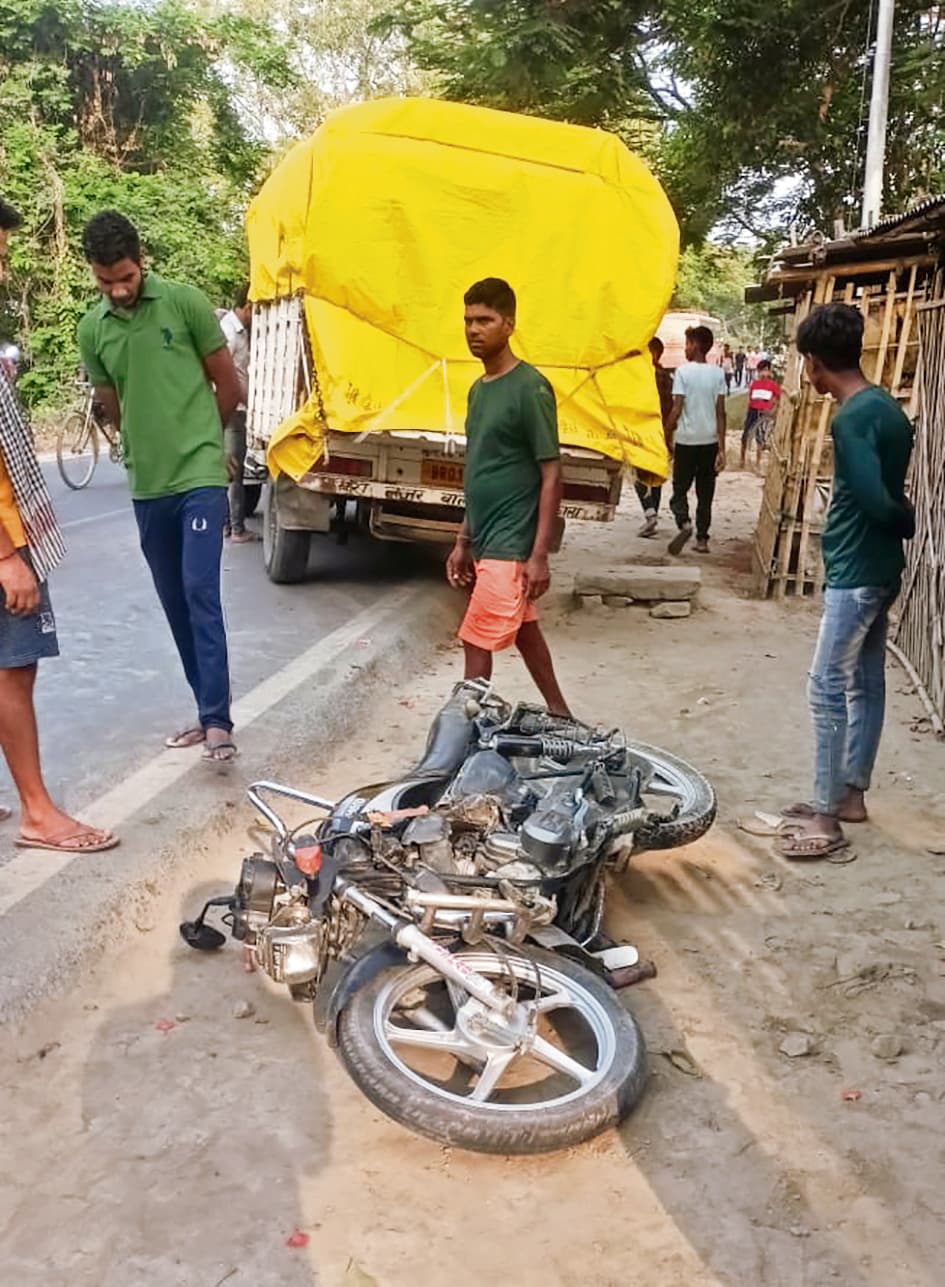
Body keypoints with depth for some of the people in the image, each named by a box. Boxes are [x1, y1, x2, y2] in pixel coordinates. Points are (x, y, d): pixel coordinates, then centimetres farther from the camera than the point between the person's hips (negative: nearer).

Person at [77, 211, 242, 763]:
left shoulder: (186, 302, -5)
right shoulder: (91, 330, 5)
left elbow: (229, 385, 3)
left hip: (201, 476, -4)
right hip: (147, 486, 5)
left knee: (201, 594, -12)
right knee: (176, 604, 9)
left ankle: (219, 721, -9)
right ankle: (209, 712, 20)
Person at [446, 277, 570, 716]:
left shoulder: (531, 388, -14)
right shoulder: (478, 390, 11)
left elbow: (551, 475, -16)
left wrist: (540, 554, -19)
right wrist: (463, 540, 16)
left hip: (511, 542, -9)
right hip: (487, 540, 9)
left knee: (477, 643, -6)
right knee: (523, 632, 18)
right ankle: (559, 715, 33)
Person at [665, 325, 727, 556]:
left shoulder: (683, 372, -7)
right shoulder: (718, 374, 2)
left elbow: (677, 409, -11)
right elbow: (721, 413, 0)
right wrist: (721, 449, 2)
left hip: (686, 440, -3)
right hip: (710, 441, 3)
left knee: (680, 488, 7)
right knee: (705, 493, 11)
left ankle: (684, 523, -19)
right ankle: (702, 539, 11)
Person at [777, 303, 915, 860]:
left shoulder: (852, 418, -20)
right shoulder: (886, 405, 10)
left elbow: (874, 500, -24)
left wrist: (909, 522, -7)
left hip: (855, 572, -10)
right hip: (880, 567, 10)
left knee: (829, 689, -5)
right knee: (867, 683, 15)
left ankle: (827, 818, 2)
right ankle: (851, 795, 27)